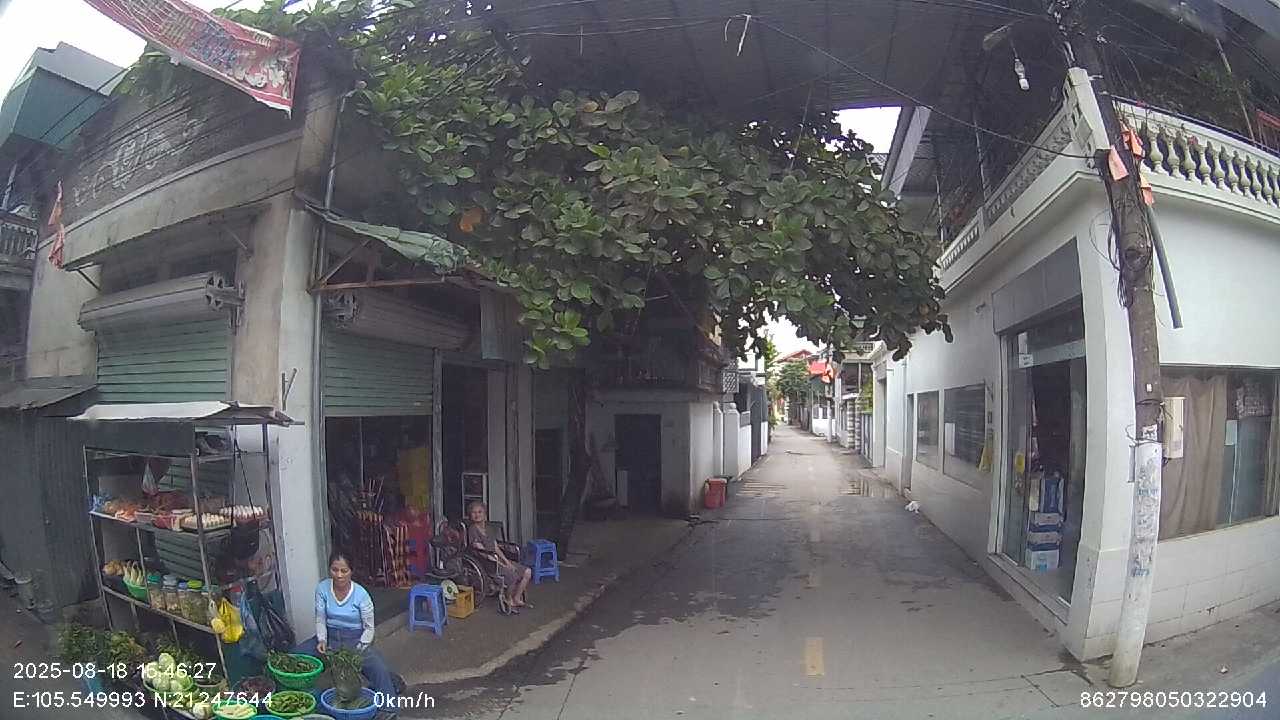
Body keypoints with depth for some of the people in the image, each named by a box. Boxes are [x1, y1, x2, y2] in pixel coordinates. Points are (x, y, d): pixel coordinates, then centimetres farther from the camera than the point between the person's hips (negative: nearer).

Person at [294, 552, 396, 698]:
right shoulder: (322, 588, -10)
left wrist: (358, 650, -21)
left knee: (381, 671, -28)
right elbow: (320, 619, -2)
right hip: (330, 636, 3)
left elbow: (369, 628, -10)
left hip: (355, 639, -3)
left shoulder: (361, 594, -17)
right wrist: (322, 640, -19)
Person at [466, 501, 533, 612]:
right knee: (512, 575, -29)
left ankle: (517, 599, 9)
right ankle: (509, 601, -4)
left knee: (527, 572, -4)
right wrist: (502, 565, -17)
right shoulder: (472, 529, -8)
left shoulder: (487, 529, 17)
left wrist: (506, 561, -2)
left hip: (498, 559, 8)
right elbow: (481, 551, -15)